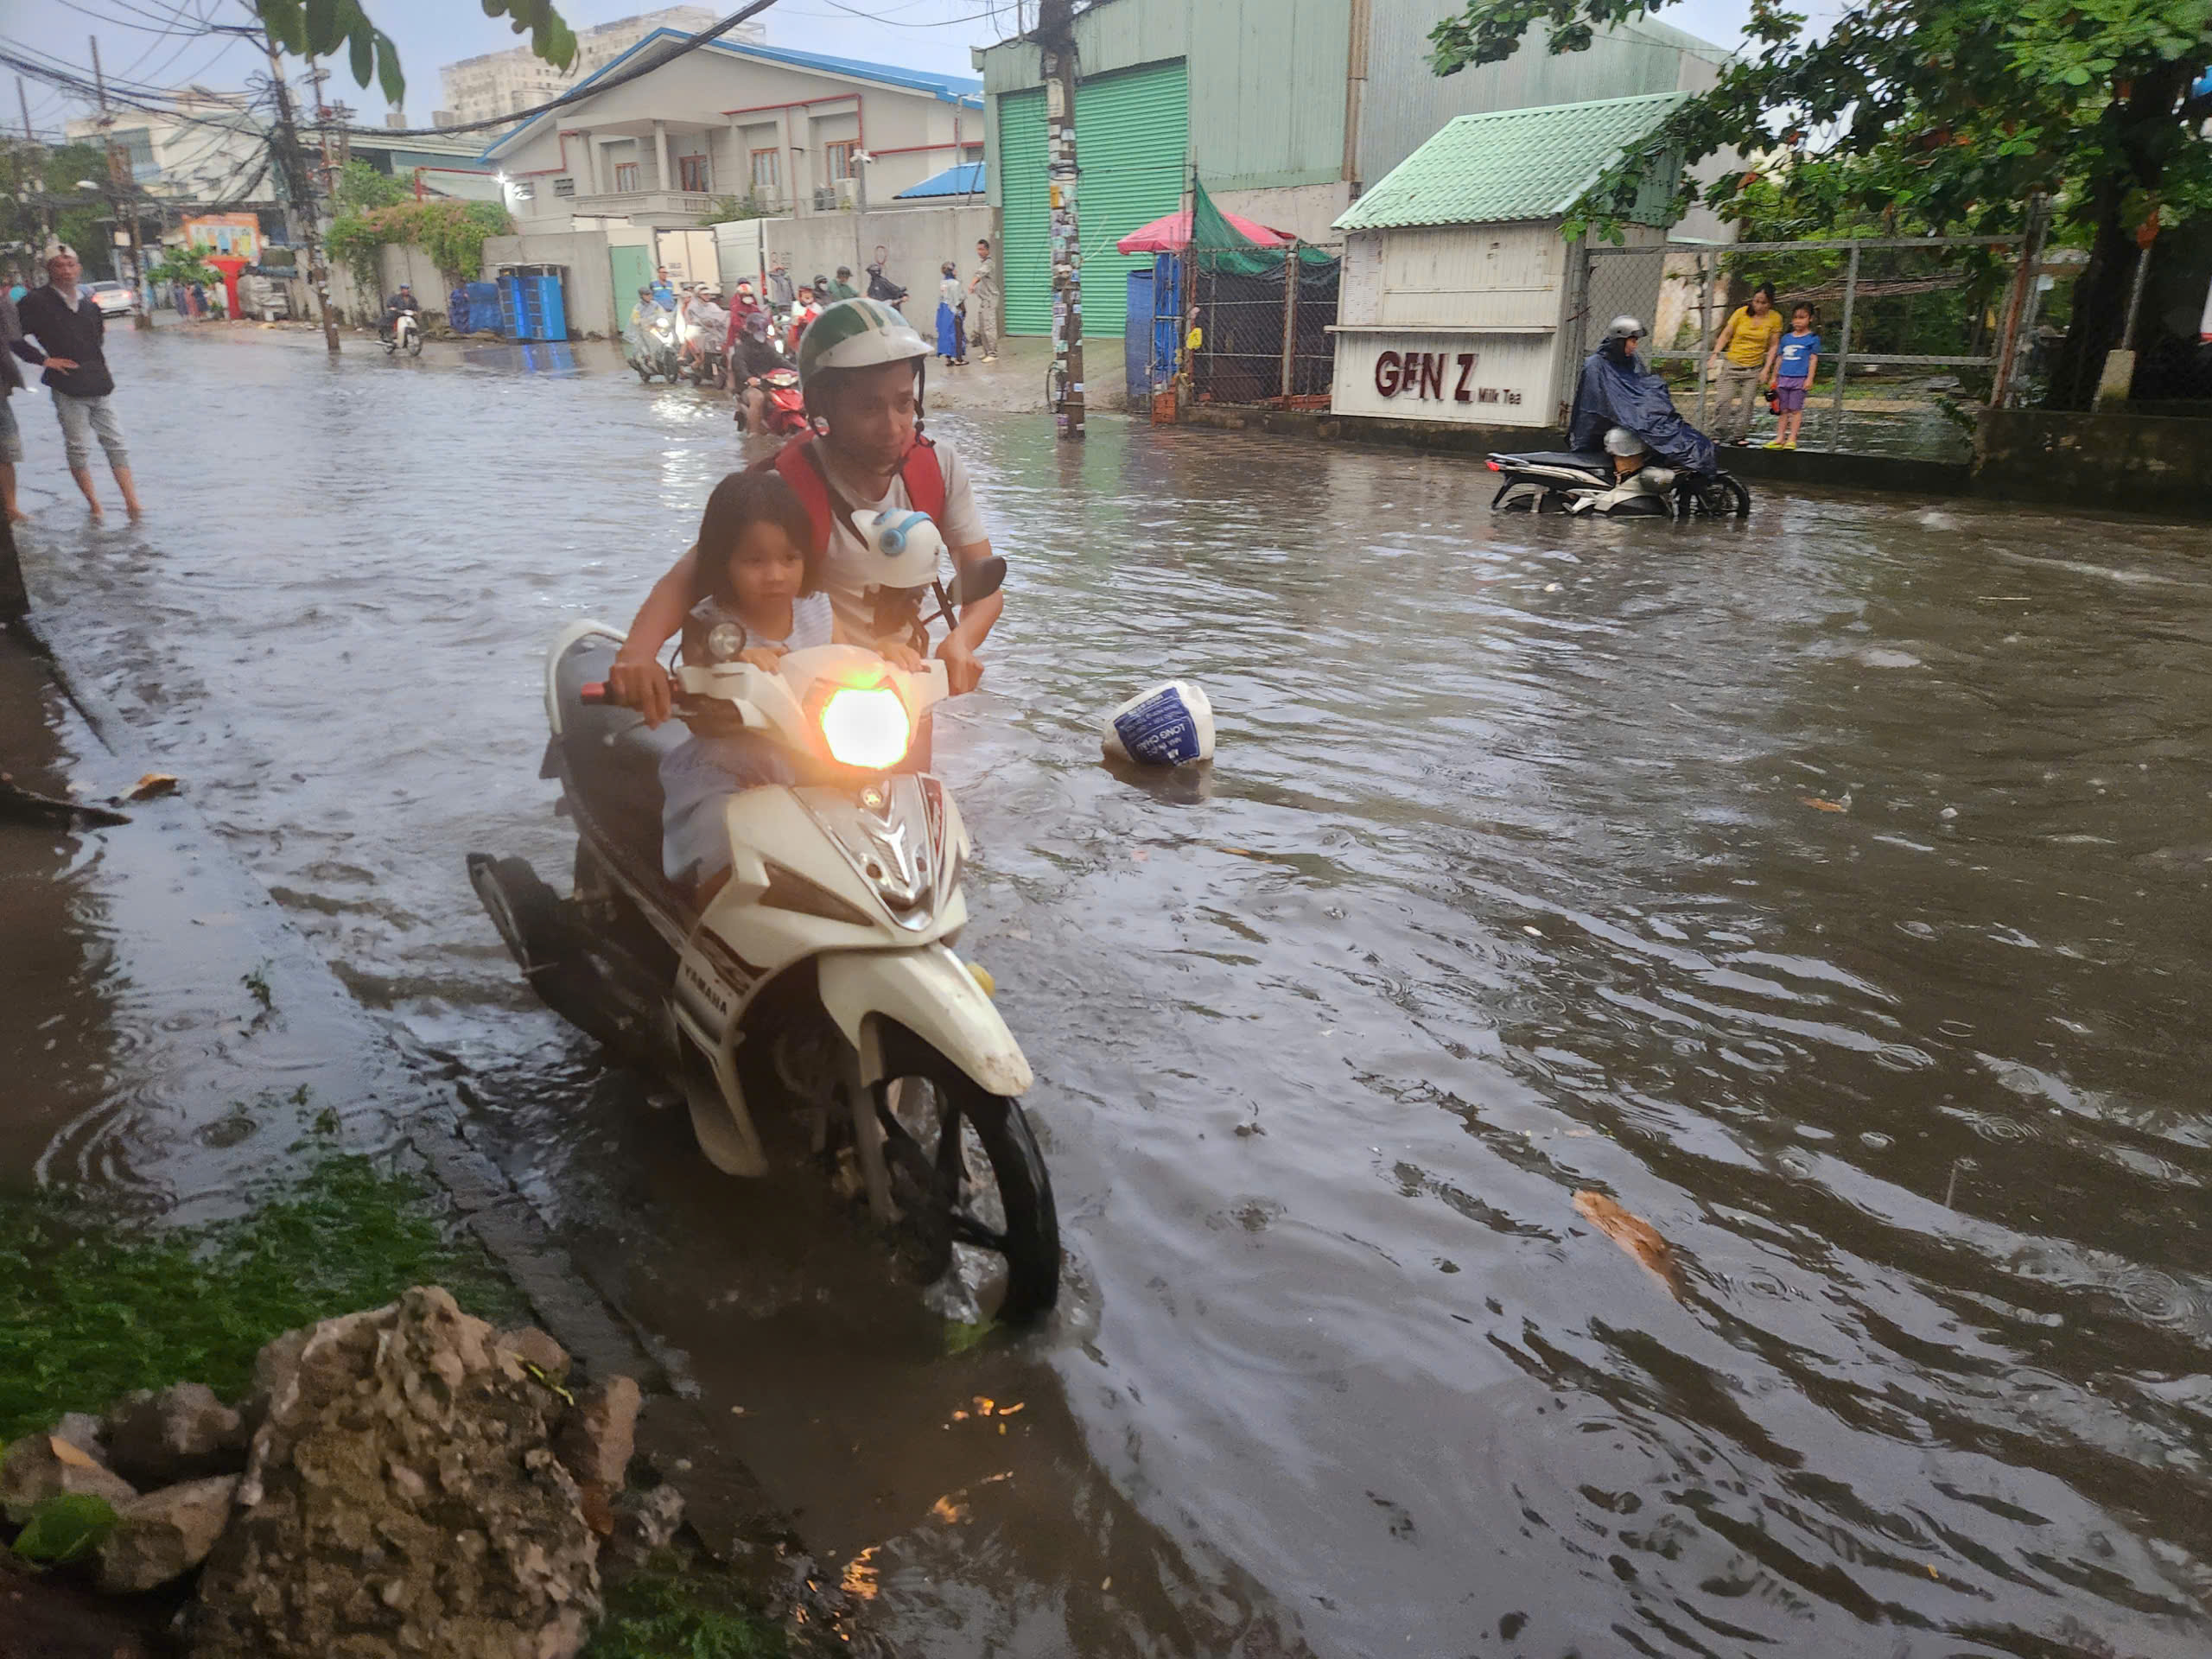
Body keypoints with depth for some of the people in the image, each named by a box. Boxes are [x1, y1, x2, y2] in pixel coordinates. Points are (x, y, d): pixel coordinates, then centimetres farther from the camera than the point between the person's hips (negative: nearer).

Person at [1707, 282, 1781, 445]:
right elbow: (1726, 335, 0)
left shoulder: (1775, 318, -4)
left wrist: (1766, 368, -6)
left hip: (1754, 368, 1)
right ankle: (1718, 434, 2)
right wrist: (1715, 355, -9)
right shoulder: (1741, 313, -7)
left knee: (1748, 403, 1)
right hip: (1732, 364, -1)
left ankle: (1739, 435, 10)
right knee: (1725, 401, -8)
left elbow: (1773, 345, 0)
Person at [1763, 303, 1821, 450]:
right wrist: (1773, 377, 17)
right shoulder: (1786, 338, 13)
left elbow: (1813, 359, -3)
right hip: (1783, 377, 5)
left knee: (1796, 409, -2)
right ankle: (1780, 438, 11)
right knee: (1782, 410, 7)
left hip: (1800, 379, -5)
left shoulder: (1812, 338, 0)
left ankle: (1792, 439, 0)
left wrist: (1810, 378, -10)